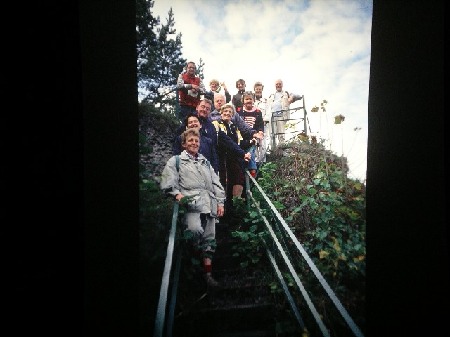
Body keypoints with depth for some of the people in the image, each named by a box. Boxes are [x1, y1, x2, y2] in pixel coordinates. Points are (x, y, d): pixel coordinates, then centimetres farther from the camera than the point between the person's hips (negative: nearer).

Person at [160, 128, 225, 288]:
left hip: (209, 205, 5)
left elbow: (216, 183, 22)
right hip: (191, 204, -5)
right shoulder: (176, 161, 12)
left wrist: (220, 202, 11)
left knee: (209, 239, 2)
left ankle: (208, 273, 9)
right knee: (196, 230, -31)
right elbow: (167, 183, 2)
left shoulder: (205, 161, 27)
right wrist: (177, 194, -16)